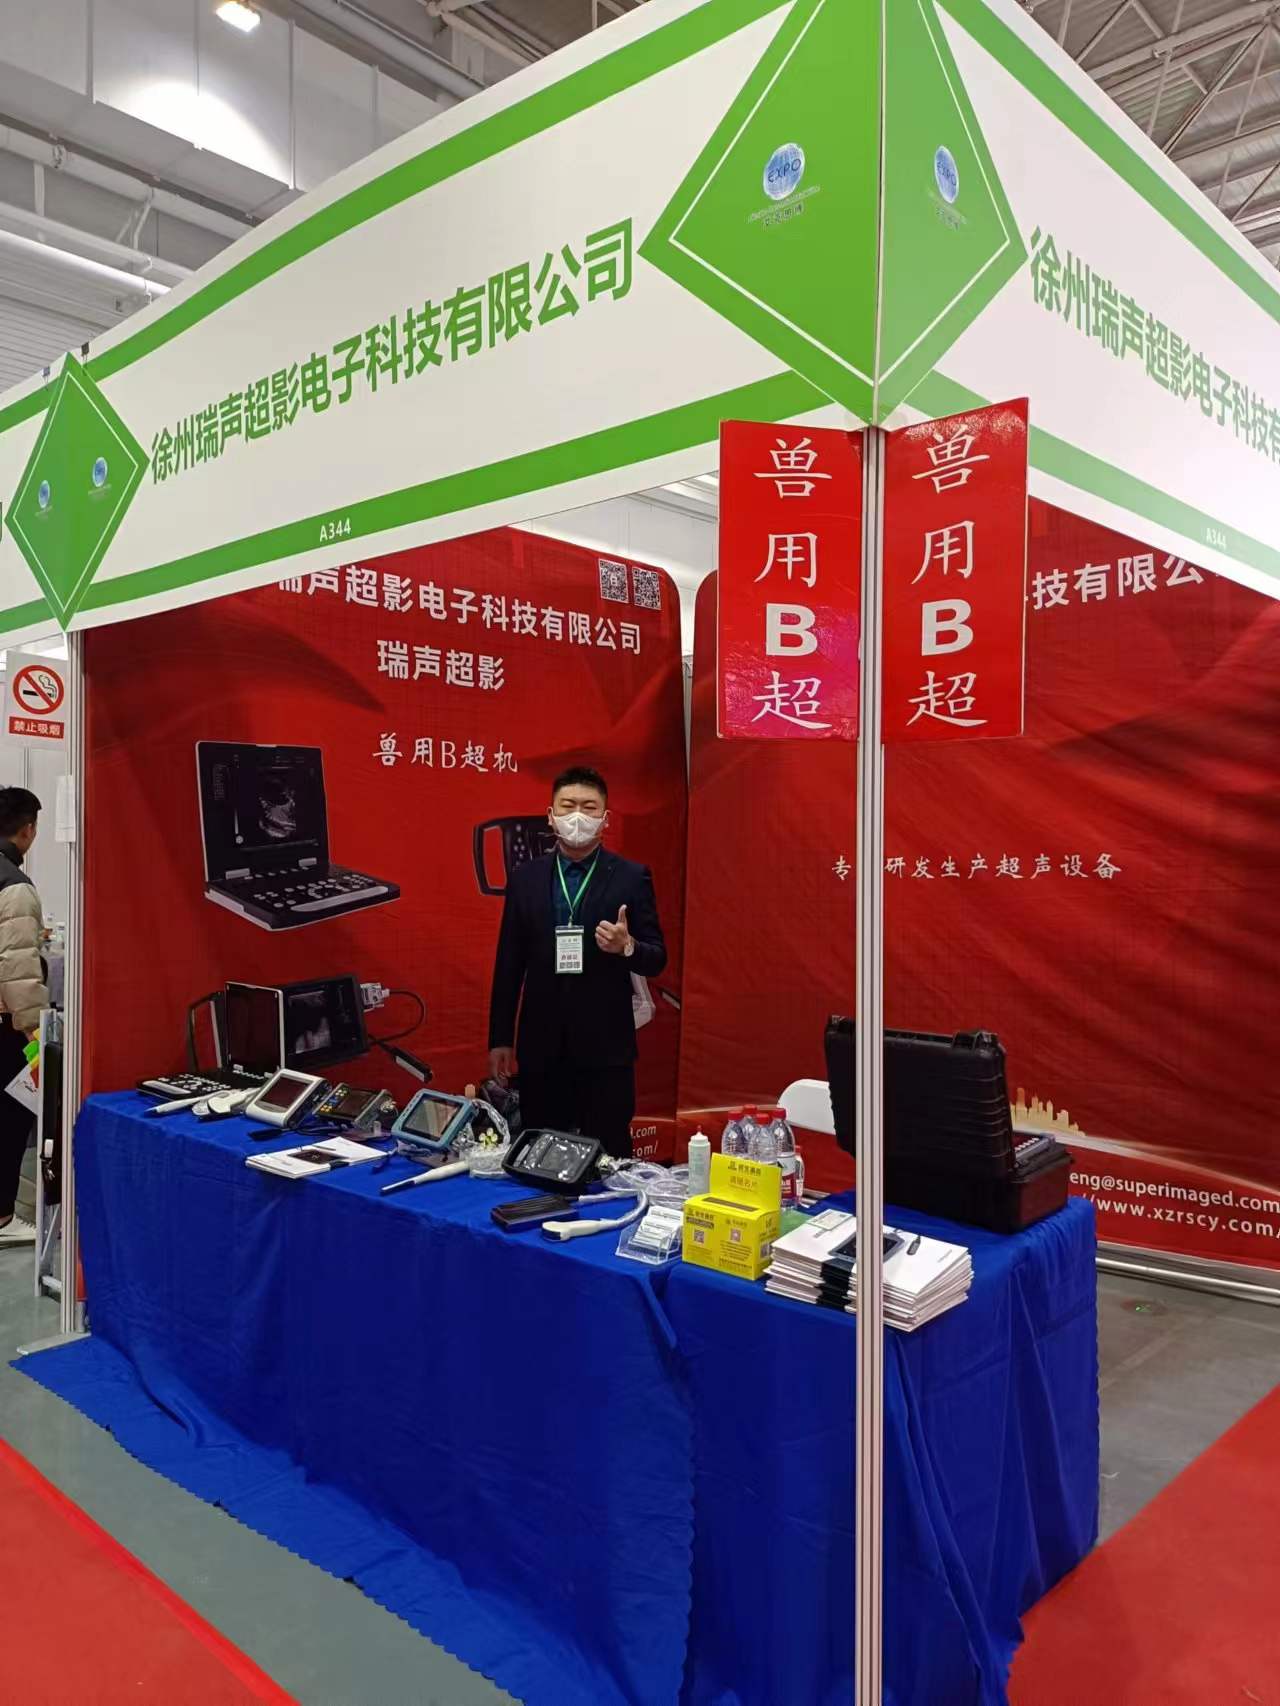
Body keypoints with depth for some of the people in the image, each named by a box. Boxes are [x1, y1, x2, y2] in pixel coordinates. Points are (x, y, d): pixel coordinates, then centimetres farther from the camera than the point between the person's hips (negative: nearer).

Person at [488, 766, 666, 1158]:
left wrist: (627, 946, -21)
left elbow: (657, 960, 1)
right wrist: (500, 1040, 6)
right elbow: (508, 965, 8)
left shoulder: (631, 878, -1)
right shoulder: (525, 878, 6)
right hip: (541, 1046, 2)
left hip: (606, 1047, -2)